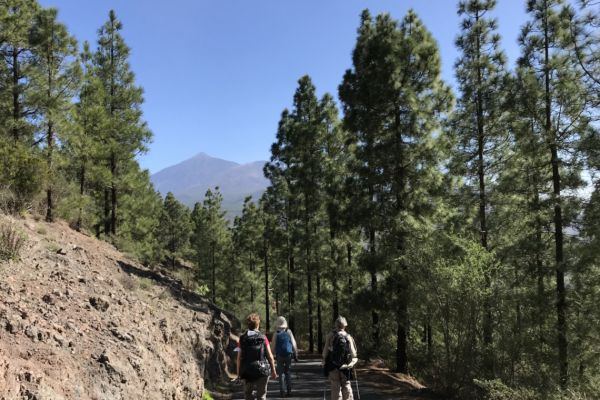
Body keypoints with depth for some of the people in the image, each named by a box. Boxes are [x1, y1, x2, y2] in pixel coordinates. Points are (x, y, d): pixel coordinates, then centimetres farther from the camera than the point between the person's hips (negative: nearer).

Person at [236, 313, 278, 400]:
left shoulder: (242, 339, -4)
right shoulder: (263, 338, -6)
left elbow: (239, 358, -4)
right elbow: (270, 356, -4)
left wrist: (238, 372, 8)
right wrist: (273, 370, 7)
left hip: (247, 372, 1)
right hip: (262, 371, -1)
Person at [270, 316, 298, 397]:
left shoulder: (276, 334, -5)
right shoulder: (289, 332, 0)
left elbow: (273, 346, -5)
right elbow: (294, 344, -1)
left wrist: (273, 354, 9)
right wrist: (296, 354, 6)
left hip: (279, 356, -2)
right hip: (289, 354, 2)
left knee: (281, 373, 5)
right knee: (288, 372, 14)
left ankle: (282, 391, 0)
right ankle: (289, 390, 12)